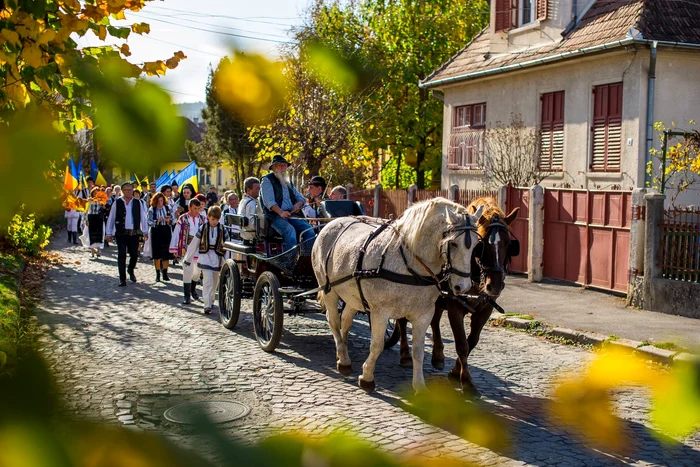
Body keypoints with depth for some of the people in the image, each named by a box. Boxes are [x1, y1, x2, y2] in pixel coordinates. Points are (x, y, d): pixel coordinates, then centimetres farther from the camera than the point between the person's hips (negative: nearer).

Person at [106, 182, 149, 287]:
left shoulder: (137, 203, 4)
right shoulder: (117, 203, 0)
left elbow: (143, 217, 9)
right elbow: (111, 218, 3)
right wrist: (109, 233, 2)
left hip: (134, 233, 2)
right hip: (121, 233, -2)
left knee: (134, 254, 8)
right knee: (121, 255, -1)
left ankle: (131, 271, 38)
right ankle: (122, 279, 7)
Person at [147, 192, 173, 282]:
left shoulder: (167, 208, 5)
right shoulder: (151, 210, -1)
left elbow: (172, 220, 6)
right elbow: (149, 222, -6)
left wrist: (169, 220, -15)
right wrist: (157, 221, -23)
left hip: (166, 232, 1)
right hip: (156, 232, -1)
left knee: (166, 253, 1)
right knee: (156, 254, 2)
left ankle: (165, 273, 10)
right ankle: (158, 274, 10)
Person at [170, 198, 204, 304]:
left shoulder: (202, 219, 4)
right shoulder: (183, 219, -3)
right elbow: (176, 233, -1)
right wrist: (174, 249, -2)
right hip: (186, 249, -3)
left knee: (197, 271, 12)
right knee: (187, 271, -7)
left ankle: (192, 289, 39)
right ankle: (187, 295, 1)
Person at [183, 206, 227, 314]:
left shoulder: (222, 230, 1)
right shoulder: (202, 229, -2)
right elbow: (194, 244, 5)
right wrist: (187, 259, 10)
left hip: (217, 258, 2)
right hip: (205, 257, -2)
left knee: (214, 282, 14)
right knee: (208, 281, -12)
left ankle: (211, 301, 33)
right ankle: (207, 305, -12)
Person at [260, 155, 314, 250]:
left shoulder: (288, 181, 25)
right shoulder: (267, 180, 3)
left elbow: (301, 198, 26)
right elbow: (268, 201, -11)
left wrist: (298, 204, 0)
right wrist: (281, 212, -27)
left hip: (291, 214, 7)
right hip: (275, 215, -6)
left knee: (309, 230, -17)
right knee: (290, 230, -34)